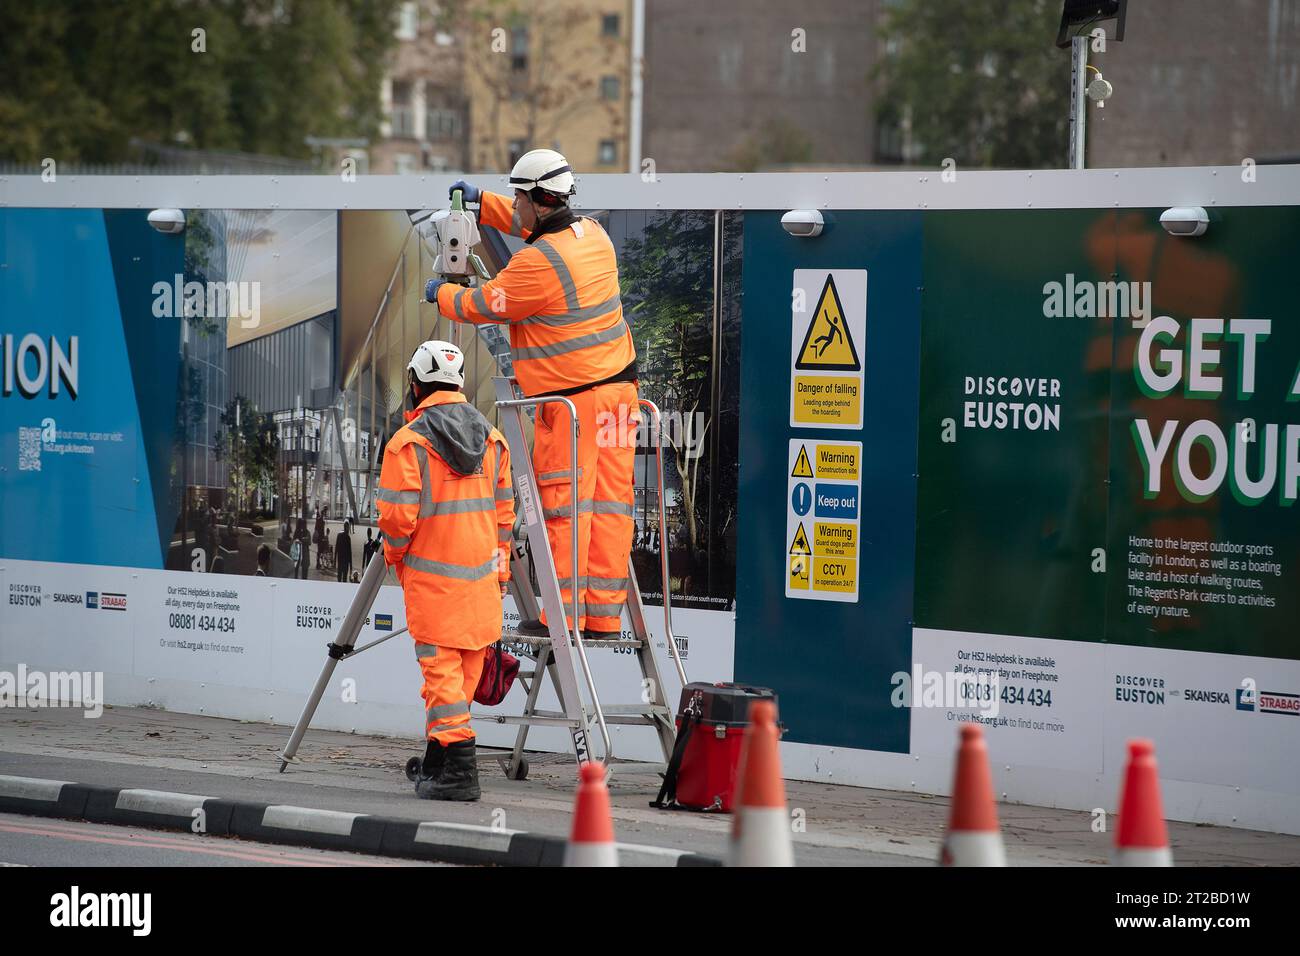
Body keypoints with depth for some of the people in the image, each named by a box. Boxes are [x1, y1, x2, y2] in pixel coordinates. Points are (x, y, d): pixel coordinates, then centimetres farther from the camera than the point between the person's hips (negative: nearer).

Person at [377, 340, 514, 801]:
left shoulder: (409, 442, -11)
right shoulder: (492, 438, 8)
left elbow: (398, 517, -13)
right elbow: (504, 512, 11)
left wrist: (395, 555, 7)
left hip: (431, 576, -6)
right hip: (481, 574, 6)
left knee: (440, 666, -2)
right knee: (467, 670, 12)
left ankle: (458, 768, -10)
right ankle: (437, 764, 23)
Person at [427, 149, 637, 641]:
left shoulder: (538, 261, -17)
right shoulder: (594, 233, 9)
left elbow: (483, 305, -4)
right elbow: (537, 226, 31)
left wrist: (441, 293, 15)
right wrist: (483, 202, 31)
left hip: (571, 397, -8)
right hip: (618, 385, 8)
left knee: (563, 504, -3)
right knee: (609, 502, 6)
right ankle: (604, 615, 7)